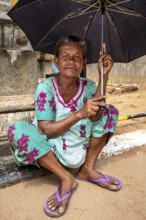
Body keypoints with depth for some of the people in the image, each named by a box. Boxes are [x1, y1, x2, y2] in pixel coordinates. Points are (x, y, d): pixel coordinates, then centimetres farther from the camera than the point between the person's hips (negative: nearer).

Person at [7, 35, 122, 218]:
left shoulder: (88, 86, -8)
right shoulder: (46, 88, -17)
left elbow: (95, 118, -25)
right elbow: (46, 130, -22)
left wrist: (104, 76, -30)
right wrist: (79, 114, -36)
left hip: (80, 148, 3)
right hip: (50, 151, -2)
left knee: (110, 110, -6)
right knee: (17, 129, -29)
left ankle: (88, 169, -7)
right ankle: (67, 179, -20)